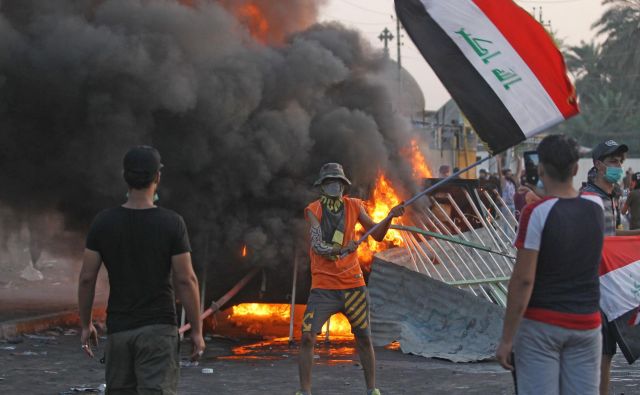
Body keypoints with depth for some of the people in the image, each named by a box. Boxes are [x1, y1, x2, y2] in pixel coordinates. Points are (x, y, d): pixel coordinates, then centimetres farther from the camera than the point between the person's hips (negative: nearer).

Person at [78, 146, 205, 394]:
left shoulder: (103, 223, -1)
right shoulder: (172, 224, -8)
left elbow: (87, 278, 0)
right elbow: (185, 280, -9)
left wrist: (86, 325, 11)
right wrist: (197, 330, -1)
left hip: (118, 329, 3)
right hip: (158, 329, -3)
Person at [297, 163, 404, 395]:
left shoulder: (354, 206, 4)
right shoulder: (313, 210, -4)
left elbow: (377, 235, 3)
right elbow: (317, 245, -17)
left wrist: (390, 217, -15)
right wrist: (340, 249, -35)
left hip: (353, 284, 2)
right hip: (323, 286, -2)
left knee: (364, 338, 5)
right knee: (307, 338, -10)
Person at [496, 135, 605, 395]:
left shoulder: (536, 213, -14)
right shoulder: (596, 206, 2)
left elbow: (523, 280, -16)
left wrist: (506, 338, -12)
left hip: (540, 325, -4)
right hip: (586, 324, 5)